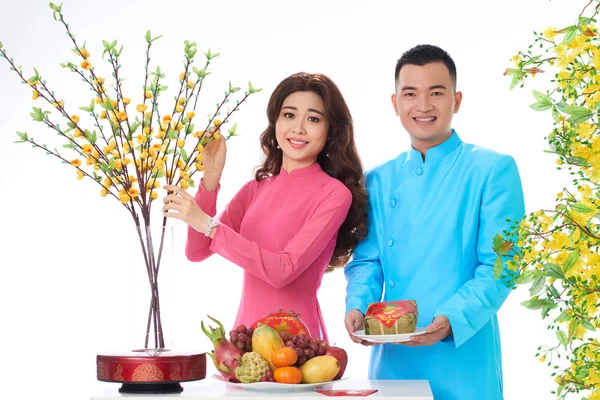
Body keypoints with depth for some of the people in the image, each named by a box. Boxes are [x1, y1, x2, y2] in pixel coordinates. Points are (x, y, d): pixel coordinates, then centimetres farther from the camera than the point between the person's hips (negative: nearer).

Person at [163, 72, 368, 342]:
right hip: (246, 334, 5)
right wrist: (211, 176, -5)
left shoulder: (334, 194, -8)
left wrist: (208, 225, -19)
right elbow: (196, 252, 3)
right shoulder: (255, 190, 9)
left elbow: (285, 270, -18)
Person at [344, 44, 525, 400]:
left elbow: (498, 266, -8)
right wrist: (358, 306, -9)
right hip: (392, 360, 4)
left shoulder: (494, 170, -2)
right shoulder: (379, 182, 11)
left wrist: (452, 320, -22)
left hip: (462, 361, -3)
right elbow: (367, 260, 11)